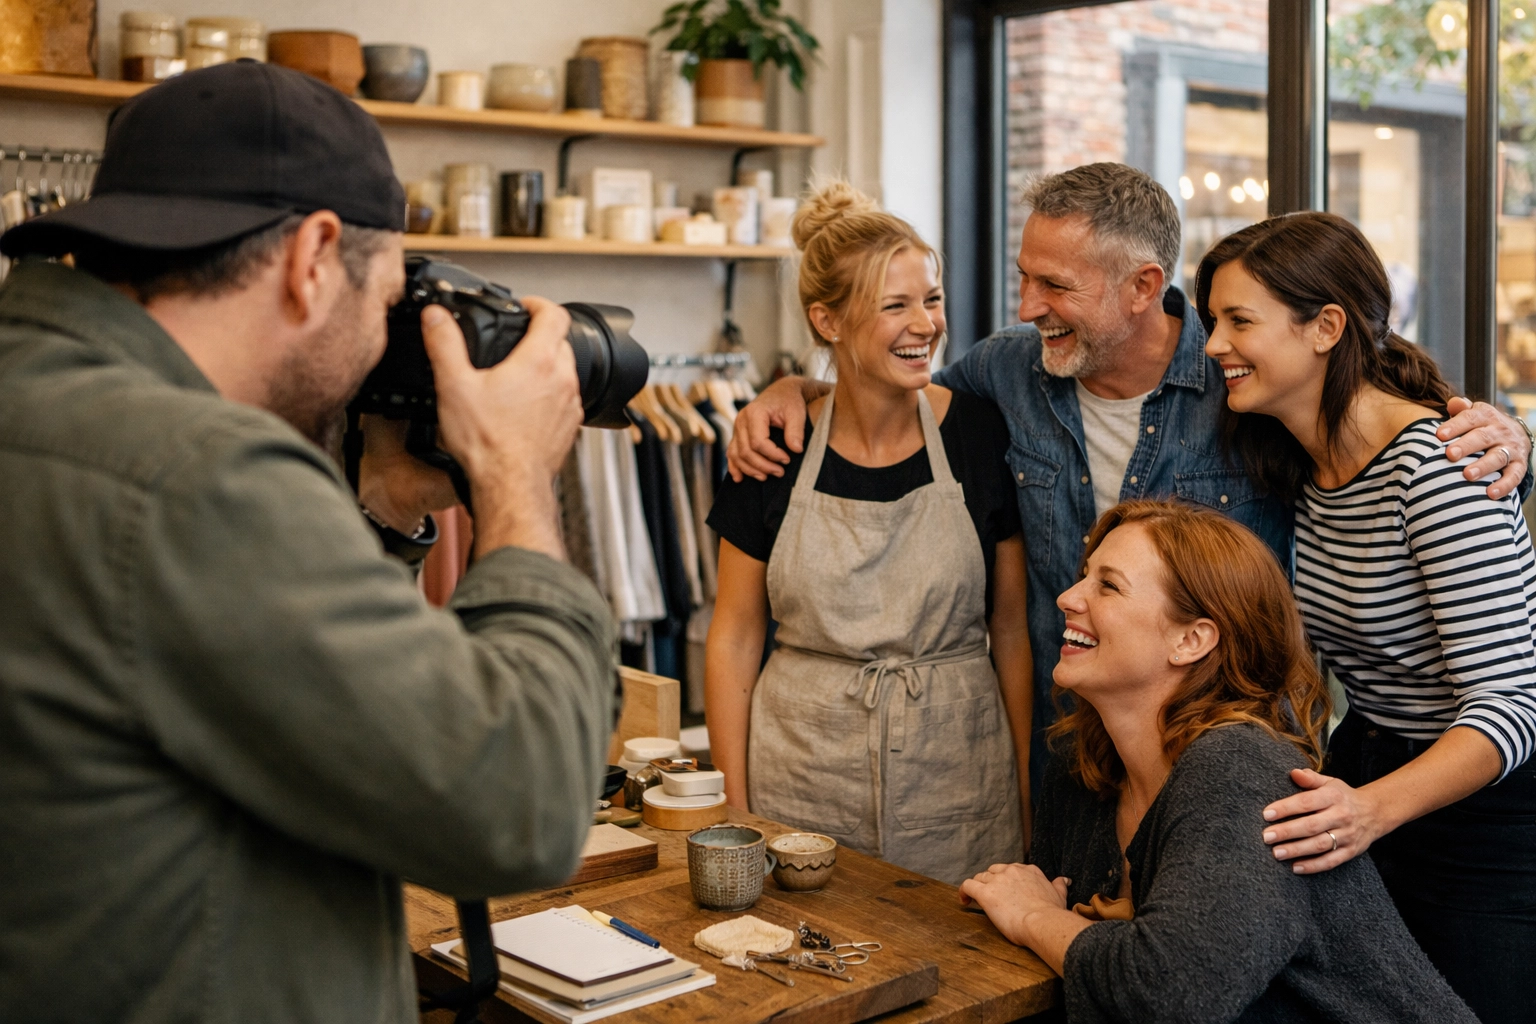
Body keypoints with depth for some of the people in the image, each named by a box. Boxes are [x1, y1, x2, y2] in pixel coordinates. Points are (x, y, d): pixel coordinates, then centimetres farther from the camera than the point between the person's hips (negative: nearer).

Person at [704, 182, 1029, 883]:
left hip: (955, 785, 0)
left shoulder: (981, 432, -5)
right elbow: (734, 639, 3)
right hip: (805, 785, 1)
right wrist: (734, 811, 1)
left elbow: (1013, 628, 1)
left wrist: (1029, 796, 1)